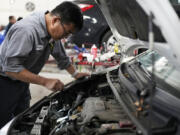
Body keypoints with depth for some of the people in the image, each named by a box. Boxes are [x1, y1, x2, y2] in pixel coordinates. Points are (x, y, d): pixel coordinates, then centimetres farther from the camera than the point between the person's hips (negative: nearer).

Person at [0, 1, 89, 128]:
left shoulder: (52, 32, -2)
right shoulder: (26, 30, -30)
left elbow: (61, 56, 18)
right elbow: (11, 68, -30)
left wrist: (75, 74, 22)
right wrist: (46, 81, -29)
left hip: (22, 82, 8)